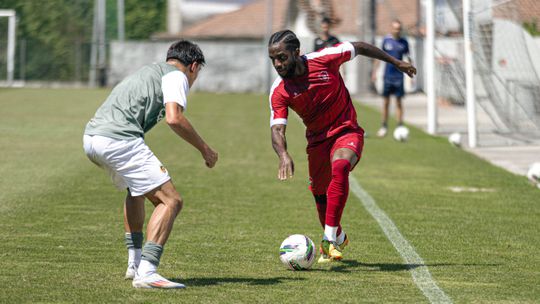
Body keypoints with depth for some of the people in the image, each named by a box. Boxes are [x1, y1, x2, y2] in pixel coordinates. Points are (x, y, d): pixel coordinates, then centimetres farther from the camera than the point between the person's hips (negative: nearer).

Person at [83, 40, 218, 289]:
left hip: (91, 137, 9)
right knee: (170, 201, -8)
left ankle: (134, 264, 32)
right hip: (119, 140, -9)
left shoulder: (149, 71, 32)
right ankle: (146, 273, -20)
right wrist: (204, 149, -1)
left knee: (136, 188, 33)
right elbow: (174, 119, -12)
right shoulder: (177, 76, 5)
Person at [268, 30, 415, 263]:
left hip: (347, 132, -3)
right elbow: (277, 129, -21)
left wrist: (396, 63, 9)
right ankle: (339, 238, 43)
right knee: (320, 196, 11)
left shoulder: (323, 59, -18)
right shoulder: (279, 91, -14)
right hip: (317, 140, 3)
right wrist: (283, 155, -43)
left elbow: (359, 48, -2)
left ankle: (329, 239, -33)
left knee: (340, 167, -32)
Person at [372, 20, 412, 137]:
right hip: (388, 75, 0)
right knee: (386, 101, 4)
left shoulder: (403, 42, 3)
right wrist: (374, 72, 4)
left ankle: (400, 126, 3)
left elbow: (408, 58, 10)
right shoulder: (386, 40, 2)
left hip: (399, 75, 0)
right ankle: (384, 126, 12)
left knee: (399, 101, -1)